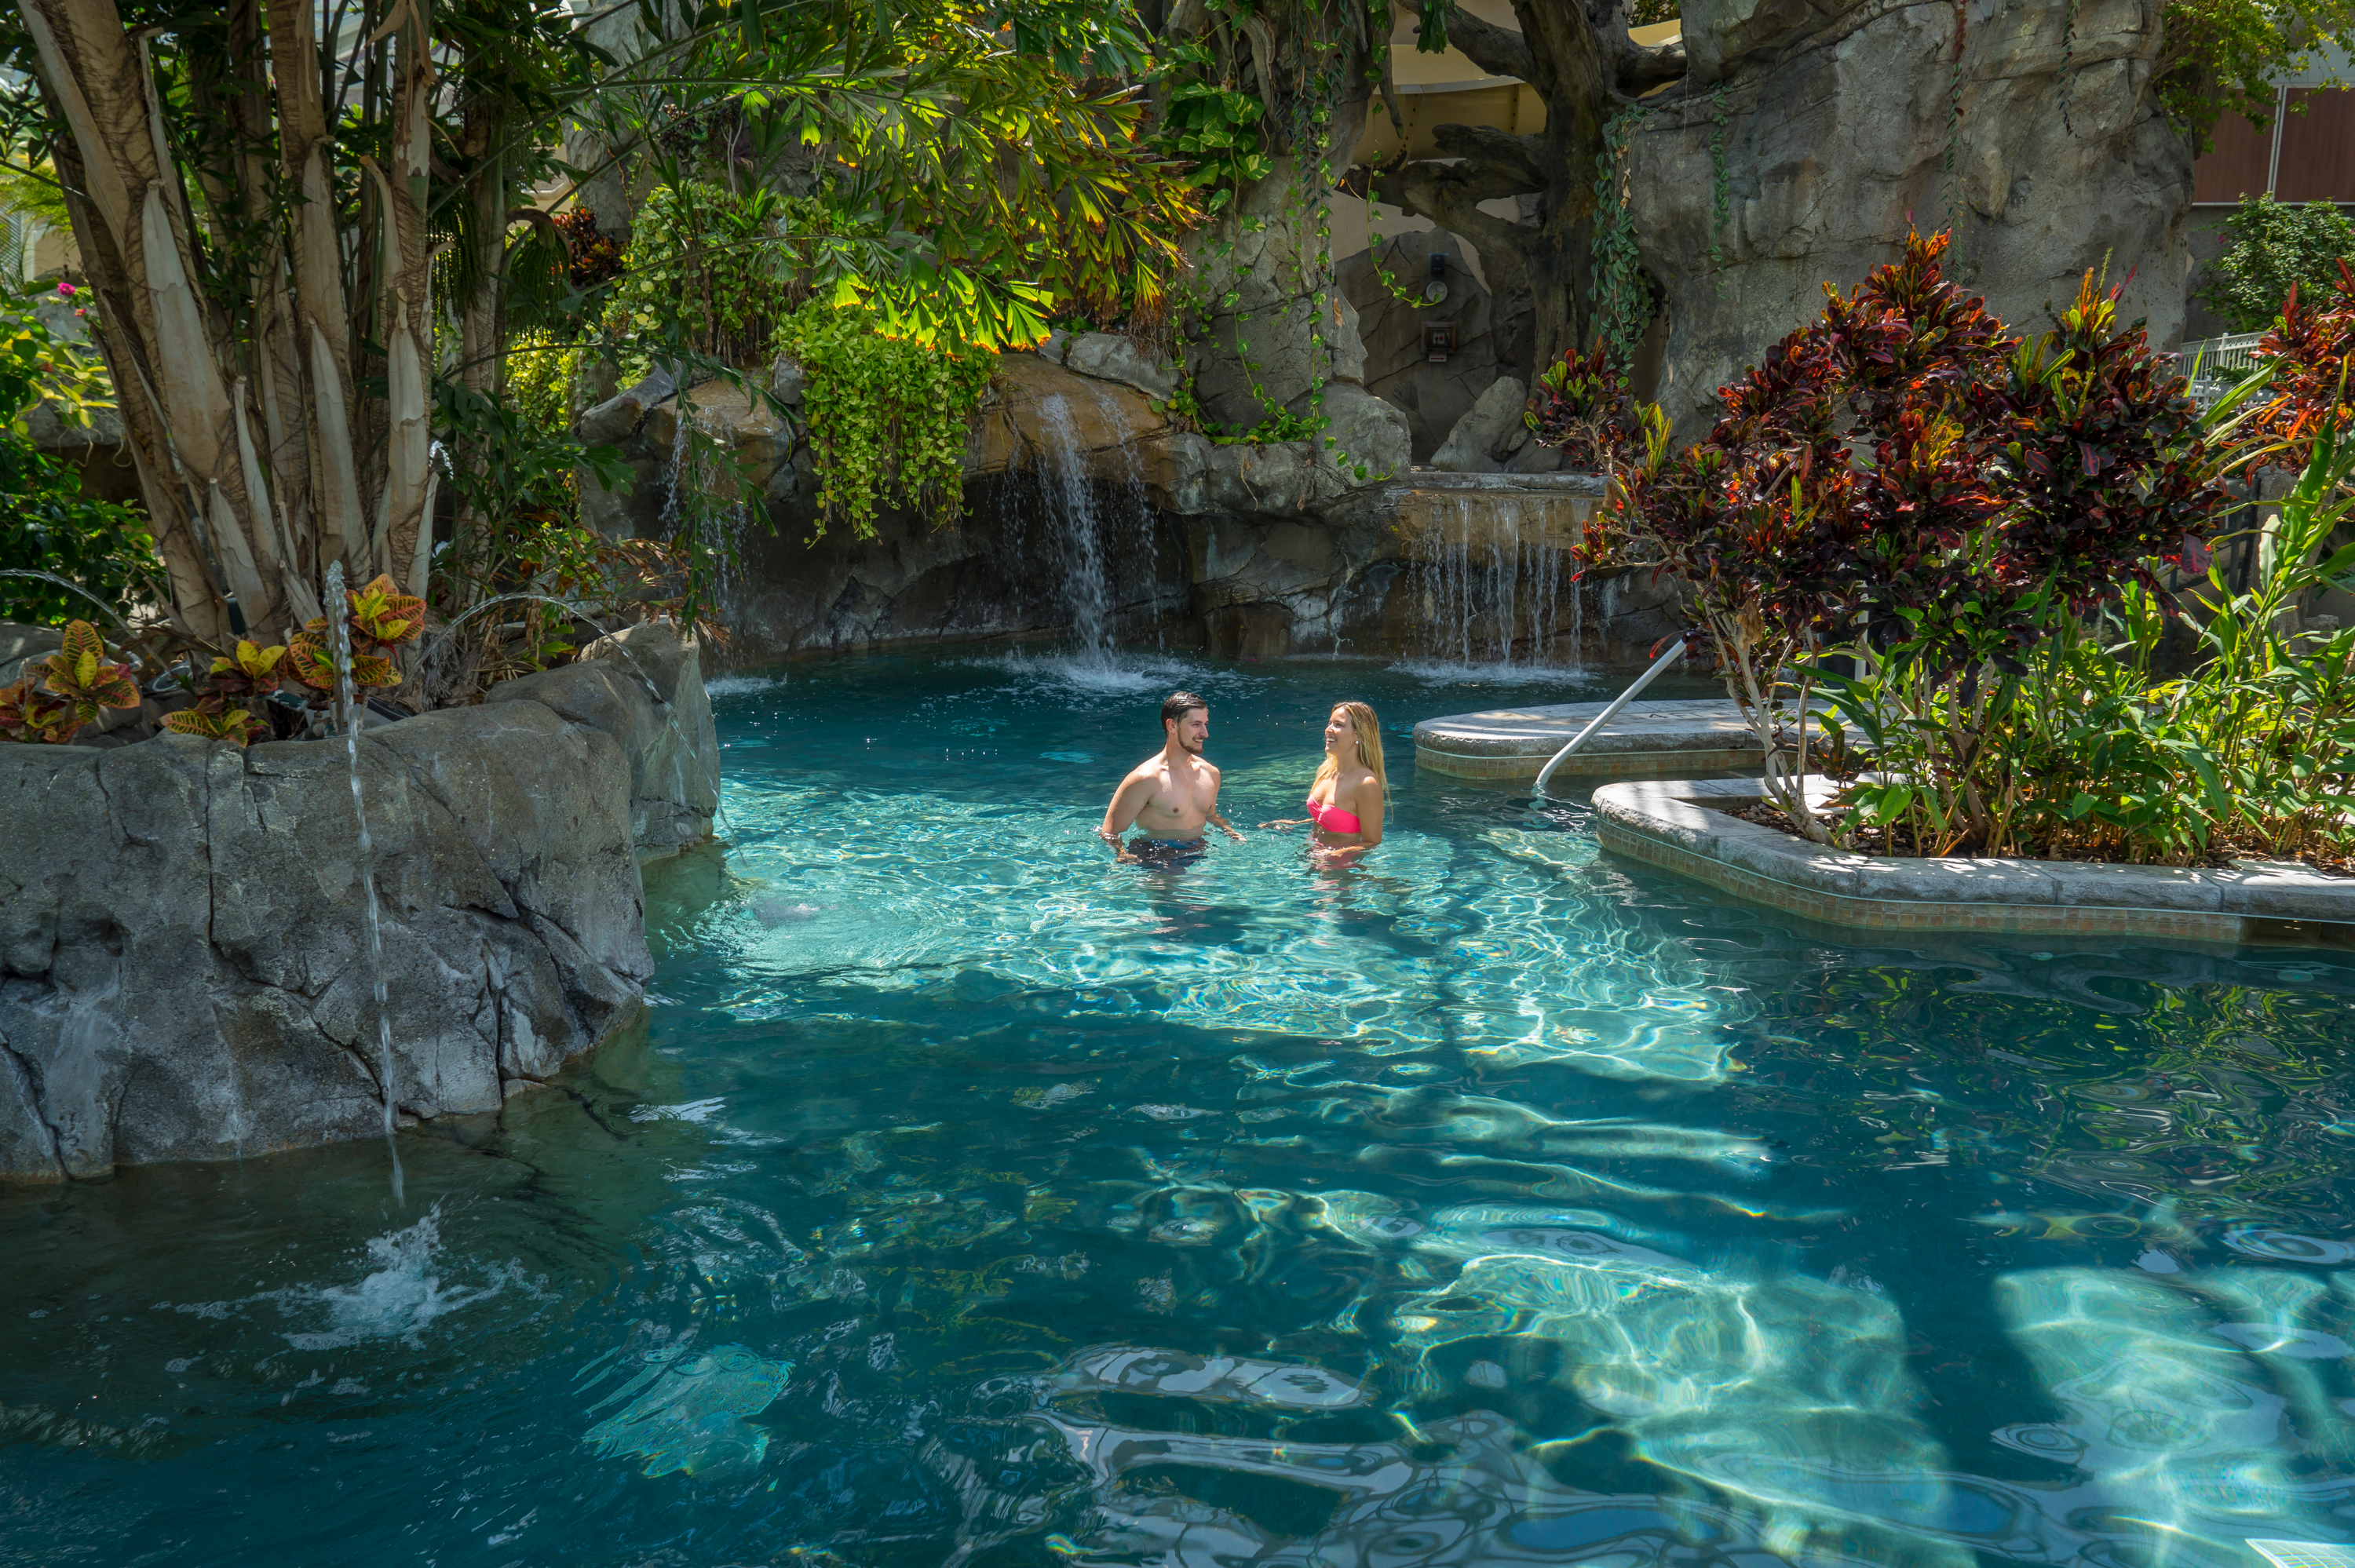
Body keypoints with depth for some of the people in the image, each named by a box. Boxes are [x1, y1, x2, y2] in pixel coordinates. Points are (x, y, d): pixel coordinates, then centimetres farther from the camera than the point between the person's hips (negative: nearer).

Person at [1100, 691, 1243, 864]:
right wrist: (1125, 856, -32)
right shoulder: (1145, 779, -13)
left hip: (1200, 854, 7)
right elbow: (1109, 834, -12)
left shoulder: (1211, 774, 11)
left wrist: (1230, 832, 10)